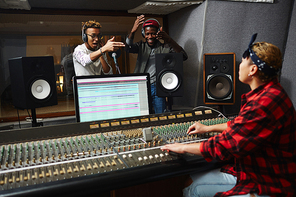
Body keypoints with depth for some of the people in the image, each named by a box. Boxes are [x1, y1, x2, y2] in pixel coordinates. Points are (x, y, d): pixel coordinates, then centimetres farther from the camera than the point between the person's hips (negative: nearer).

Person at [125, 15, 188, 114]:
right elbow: (128, 48, -9)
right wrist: (133, 31, -29)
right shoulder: (141, 46, 11)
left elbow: (183, 57, -10)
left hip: (157, 88, -1)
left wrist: (169, 40, -27)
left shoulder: (165, 47, 4)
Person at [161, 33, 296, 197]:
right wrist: (208, 128, 21)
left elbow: (225, 146, -28)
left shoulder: (266, 103, -31)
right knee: (191, 176, 9)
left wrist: (183, 147, -16)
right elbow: (241, 124, 20)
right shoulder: (269, 92, 6)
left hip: (266, 184, -10)